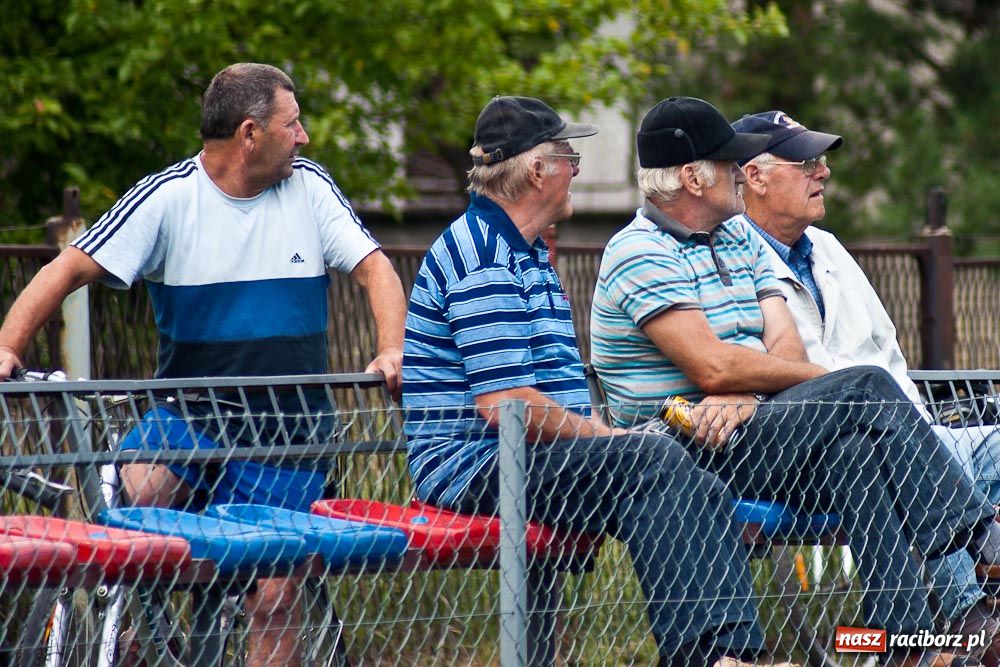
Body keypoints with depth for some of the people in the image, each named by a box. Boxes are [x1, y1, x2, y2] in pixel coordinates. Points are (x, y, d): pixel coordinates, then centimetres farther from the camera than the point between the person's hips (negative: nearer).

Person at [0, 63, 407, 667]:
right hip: (187, 416, -1)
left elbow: (373, 266, 0)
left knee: (274, 600, -5)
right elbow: (70, 270, -8)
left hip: (287, 436, 1)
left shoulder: (308, 187, 2)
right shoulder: (168, 197, -6)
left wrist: (394, 350, -19)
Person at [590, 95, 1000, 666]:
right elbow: (711, 366, -18)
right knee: (866, 389, -22)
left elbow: (787, 345, 8)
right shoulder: (641, 254, -7)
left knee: (850, 453, -26)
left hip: (746, 429, 7)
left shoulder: (742, 239, 21)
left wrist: (745, 396, -15)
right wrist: (825, 380, -7)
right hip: (690, 453, -7)